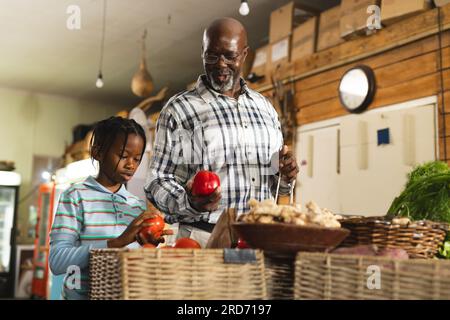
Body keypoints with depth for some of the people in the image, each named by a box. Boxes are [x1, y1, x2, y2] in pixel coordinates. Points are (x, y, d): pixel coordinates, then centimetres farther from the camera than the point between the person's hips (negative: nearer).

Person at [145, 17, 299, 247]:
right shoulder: (178, 109, 1)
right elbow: (158, 182, -1)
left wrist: (285, 177, 2)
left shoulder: (265, 107, 16)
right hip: (204, 237, -4)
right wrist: (190, 202, -20)